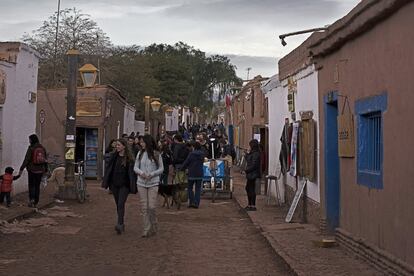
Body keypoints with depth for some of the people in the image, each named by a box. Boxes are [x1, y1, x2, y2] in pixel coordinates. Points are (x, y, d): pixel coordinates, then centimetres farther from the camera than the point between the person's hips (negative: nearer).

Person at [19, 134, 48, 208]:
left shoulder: (31, 148, -11)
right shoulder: (42, 148, 4)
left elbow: (26, 159, -13)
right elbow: (45, 159, 9)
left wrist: (21, 168, -9)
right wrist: (45, 169, 17)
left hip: (32, 169, -4)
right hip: (40, 170, 4)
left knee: (31, 185, 6)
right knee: (37, 186, 11)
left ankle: (31, 199, -13)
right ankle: (36, 202, 13)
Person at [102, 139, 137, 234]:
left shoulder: (129, 158, -5)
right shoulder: (113, 156, 6)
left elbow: (132, 172, -7)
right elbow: (108, 169, 8)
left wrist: (133, 186, -11)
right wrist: (105, 182, 3)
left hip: (124, 185, -4)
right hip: (114, 184, 4)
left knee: (121, 204, -14)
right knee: (118, 205, 11)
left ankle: (120, 224, -18)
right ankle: (121, 224, 21)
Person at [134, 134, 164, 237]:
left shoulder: (156, 154, -2)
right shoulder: (140, 153, 6)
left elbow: (161, 169, 1)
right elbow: (135, 167, 6)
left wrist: (151, 174, -14)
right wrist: (141, 173, -14)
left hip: (153, 183, -3)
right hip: (141, 183, 3)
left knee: (151, 207, -5)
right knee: (144, 207, 3)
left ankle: (154, 226, 18)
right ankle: (147, 229, 12)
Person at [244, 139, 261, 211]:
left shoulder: (256, 154, -17)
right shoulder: (252, 153, 15)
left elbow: (253, 165, -22)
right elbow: (247, 160, 22)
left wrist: (246, 170, -13)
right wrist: (247, 154, 8)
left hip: (253, 174, -11)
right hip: (250, 174, 11)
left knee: (251, 189, -5)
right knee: (248, 188, 16)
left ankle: (253, 206, 0)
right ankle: (250, 204, 25)